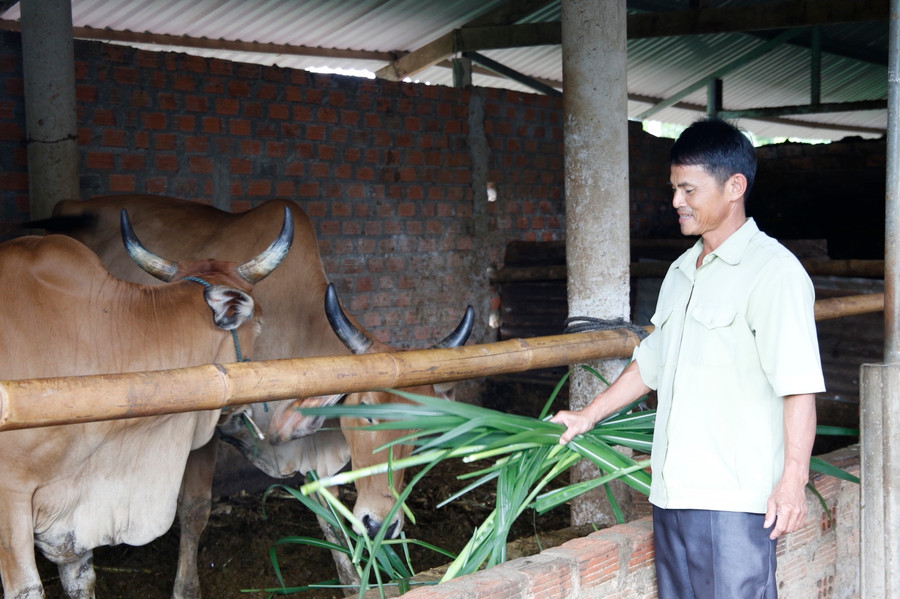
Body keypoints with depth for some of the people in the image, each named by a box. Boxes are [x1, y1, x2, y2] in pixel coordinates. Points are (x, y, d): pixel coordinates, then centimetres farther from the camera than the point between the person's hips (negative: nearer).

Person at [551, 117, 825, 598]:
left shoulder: (773, 272, -10)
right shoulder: (682, 271, 17)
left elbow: (799, 386, -15)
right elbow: (651, 361, 27)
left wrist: (793, 479, -19)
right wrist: (588, 416, 26)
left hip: (735, 499, -8)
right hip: (672, 492, 8)